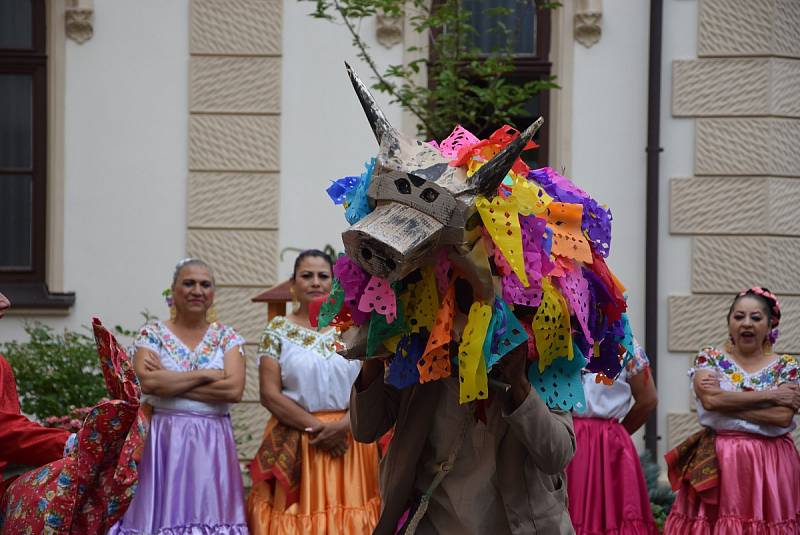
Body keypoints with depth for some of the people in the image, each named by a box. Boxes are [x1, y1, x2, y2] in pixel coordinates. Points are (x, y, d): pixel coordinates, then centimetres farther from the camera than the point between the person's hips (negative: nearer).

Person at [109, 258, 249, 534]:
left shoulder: (227, 337, 8)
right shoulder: (153, 333, 5)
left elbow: (234, 389, -8)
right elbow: (147, 382, -13)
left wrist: (169, 382, -8)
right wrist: (206, 375, -9)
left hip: (213, 445, 1)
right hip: (164, 440, -1)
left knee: (209, 513, -3)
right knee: (163, 512, -5)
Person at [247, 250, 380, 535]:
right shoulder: (278, 330, 3)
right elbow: (270, 394, -5)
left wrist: (342, 426, -14)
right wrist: (315, 426, -13)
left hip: (349, 441, 1)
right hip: (294, 446, -1)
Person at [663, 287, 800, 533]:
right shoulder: (708, 359, 6)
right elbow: (710, 399, -14)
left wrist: (728, 403, -10)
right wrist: (770, 395, -10)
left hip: (770, 466, 0)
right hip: (717, 462, 0)